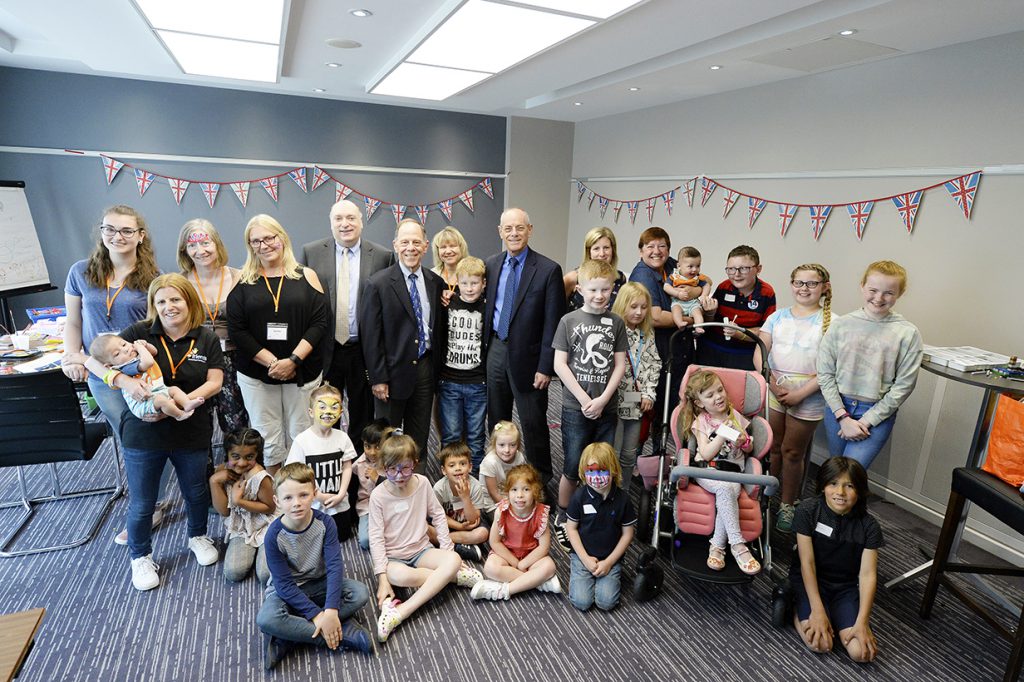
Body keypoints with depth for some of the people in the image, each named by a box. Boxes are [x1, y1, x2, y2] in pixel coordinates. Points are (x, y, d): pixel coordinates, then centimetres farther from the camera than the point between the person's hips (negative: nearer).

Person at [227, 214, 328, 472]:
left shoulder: (306, 276, 2)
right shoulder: (243, 282, 3)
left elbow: (319, 322, -4)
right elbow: (236, 330, -2)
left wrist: (293, 360, -14)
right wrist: (272, 363, -12)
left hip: (302, 372, 0)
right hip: (256, 375, 0)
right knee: (267, 442, 6)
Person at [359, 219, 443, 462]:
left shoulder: (435, 282, 4)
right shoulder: (378, 284, -10)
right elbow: (370, 336, -10)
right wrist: (377, 378, -11)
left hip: (426, 368, 4)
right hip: (393, 371, -4)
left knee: (419, 438, 16)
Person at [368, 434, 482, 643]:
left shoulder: (422, 483, -6)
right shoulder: (378, 495, -13)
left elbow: (438, 515, 4)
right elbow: (376, 538, -13)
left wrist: (447, 549, -2)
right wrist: (383, 579, -18)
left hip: (422, 551, 3)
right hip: (393, 557, -2)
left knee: (454, 560, -28)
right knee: (401, 576, -38)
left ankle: (399, 612, -32)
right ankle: (453, 575, -14)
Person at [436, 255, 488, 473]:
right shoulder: (447, 305, -2)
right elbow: (438, 337, 4)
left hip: (478, 383, 0)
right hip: (449, 381, 0)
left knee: (476, 435, 12)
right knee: (450, 435, 9)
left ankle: (476, 475, 27)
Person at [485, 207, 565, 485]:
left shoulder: (549, 270, -10)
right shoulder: (491, 264, 6)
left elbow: (553, 323, -11)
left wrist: (546, 367, -14)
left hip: (526, 356, -5)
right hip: (495, 350, 5)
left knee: (533, 422, 6)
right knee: (496, 419, 17)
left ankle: (541, 480, 24)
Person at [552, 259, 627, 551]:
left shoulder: (616, 322, 5)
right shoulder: (569, 321, -1)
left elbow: (620, 364, 3)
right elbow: (560, 364, -4)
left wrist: (603, 399, -8)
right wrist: (584, 399, -10)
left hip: (606, 408, 2)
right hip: (576, 407, -2)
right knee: (572, 470, 4)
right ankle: (562, 520, 23)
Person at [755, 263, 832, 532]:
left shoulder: (830, 322, -4)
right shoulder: (778, 316, 6)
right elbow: (759, 351, 1)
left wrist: (801, 393, -17)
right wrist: (771, 382, -12)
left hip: (807, 396, -3)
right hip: (773, 390, 3)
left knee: (793, 452, 7)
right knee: (771, 446, 13)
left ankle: (787, 505, 24)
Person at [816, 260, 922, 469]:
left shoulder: (908, 333, -5)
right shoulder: (840, 325, -2)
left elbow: (903, 386, -5)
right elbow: (825, 374, -2)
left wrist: (866, 421, -9)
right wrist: (843, 417, -9)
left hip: (878, 413, -2)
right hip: (838, 407, 2)